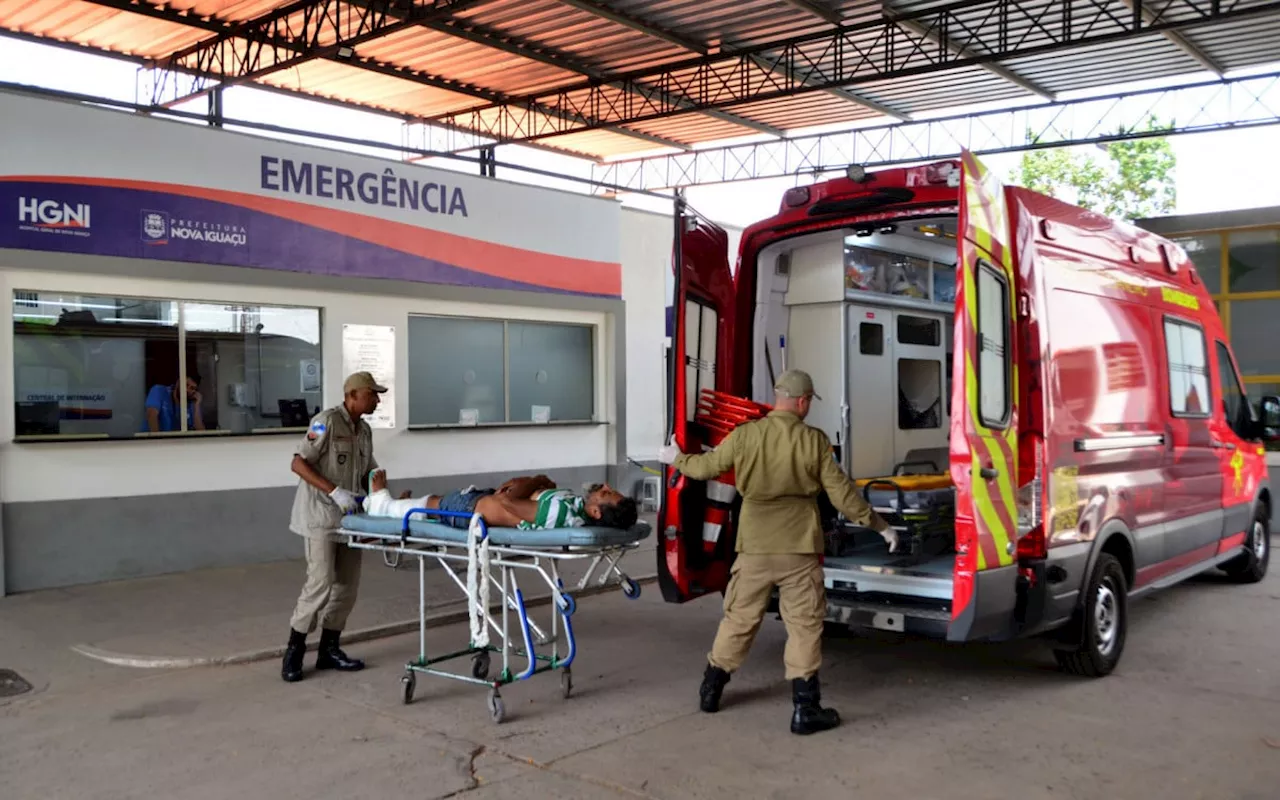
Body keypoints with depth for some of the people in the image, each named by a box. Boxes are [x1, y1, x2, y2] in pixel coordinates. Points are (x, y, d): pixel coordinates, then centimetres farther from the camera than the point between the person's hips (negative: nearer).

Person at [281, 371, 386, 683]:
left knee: (347, 585, 7)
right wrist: (335, 492, -24)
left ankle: (328, 649, 18)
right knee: (321, 583, -11)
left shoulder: (364, 430, 12)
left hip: (348, 517, 8)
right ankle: (294, 650, 4)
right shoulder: (327, 421, -12)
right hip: (321, 515, -8)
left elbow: (369, 471, 18)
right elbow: (299, 463, -17)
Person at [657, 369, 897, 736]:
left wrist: (677, 459, 30)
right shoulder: (815, 441, -8)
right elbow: (842, 493, -5)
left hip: (754, 547, 3)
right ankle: (805, 709, 7)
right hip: (799, 550, -2)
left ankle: (711, 690, 29)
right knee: (804, 625, 6)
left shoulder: (745, 435, -3)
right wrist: (879, 526, 7)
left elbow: (707, 466, 9)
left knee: (738, 619, 16)